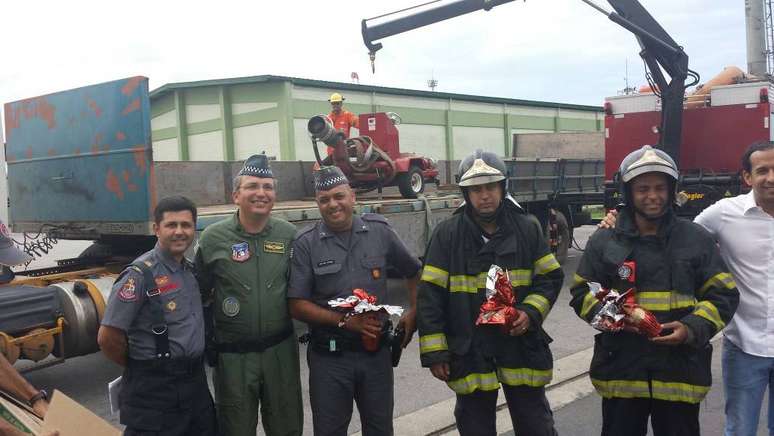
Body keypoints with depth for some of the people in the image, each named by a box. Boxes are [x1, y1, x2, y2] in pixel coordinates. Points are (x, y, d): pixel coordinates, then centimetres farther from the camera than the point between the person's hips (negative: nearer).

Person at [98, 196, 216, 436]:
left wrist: (191, 367, 11)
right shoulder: (140, 274, -14)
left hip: (196, 381, 7)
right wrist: (139, 368, -2)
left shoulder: (192, 270, 9)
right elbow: (108, 338, -17)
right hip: (154, 388, -7)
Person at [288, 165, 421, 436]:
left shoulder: (380, 231, 2)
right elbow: (297, 305, -8)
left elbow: (414, 271, 16)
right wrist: (344, 321, -17)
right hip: (329, 356, -2)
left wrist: (413, 312, 6)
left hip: (376, 351, 2)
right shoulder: (306, 244, -5)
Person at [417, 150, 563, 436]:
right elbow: (430, 294, -5)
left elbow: (551, 276, 7)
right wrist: (434, 352, -7)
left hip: (522, 348, 1)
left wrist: (531, 312, -11)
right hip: (469, 354, -1)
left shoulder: (527, 228, 0)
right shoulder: (447, 233, -6)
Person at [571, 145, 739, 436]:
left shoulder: (697, 239, 2)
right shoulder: (604, 240, 1)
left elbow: (723, 295, 3)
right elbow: (582, 294, 5)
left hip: (680, 372, 0)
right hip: (620, 371, 0)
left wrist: (693, 329, -14)